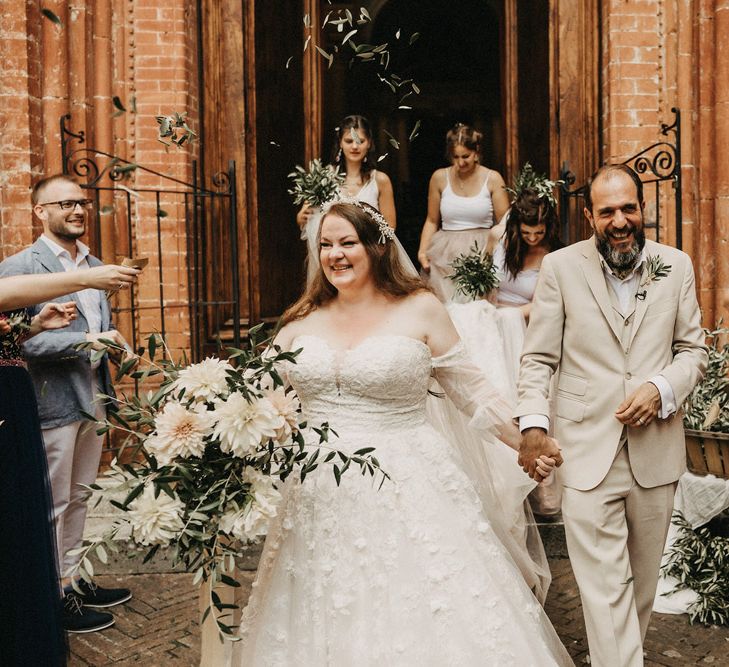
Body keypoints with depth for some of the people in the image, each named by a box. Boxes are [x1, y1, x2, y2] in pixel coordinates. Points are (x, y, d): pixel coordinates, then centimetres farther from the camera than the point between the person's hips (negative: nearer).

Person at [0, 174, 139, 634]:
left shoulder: (95, 266, 12)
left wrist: (118, 344, -1)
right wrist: (83, 341, -22)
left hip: (93, 400, 8)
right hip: (53, 402, -7)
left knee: (80, 498, 18)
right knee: (53, 505, 5)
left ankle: (74, 580, 33)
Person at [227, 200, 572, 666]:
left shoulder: (420, 309, -3)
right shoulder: (304, 319, 6)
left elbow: (471, 388, 4)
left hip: (408, 491, -3)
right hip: (322, 496, 3)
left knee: (422, 621, 3)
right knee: (329, 622, 11)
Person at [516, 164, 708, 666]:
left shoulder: (676, 266, 5)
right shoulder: (561, 268, -1)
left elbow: (694, 350, 10)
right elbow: (538, 359, -1)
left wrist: (661, 389, -10)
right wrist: (533, 426, -13)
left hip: (656, 450, 3)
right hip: (588, 451, -3)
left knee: (643, 579, 17)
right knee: (604, 586, -3)